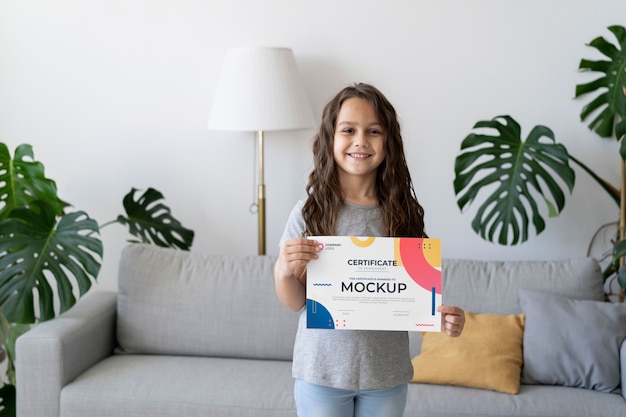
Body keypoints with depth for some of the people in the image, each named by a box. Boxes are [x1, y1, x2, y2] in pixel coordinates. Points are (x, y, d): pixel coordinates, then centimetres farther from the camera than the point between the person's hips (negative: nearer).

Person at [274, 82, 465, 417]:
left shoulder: (404, 213, -4)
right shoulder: (310, 212, -8)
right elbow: (294, 303, -2)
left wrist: (441, 317, -16)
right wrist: (283, 270, -22)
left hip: (387, 375, 1)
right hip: (321, 373, -1)